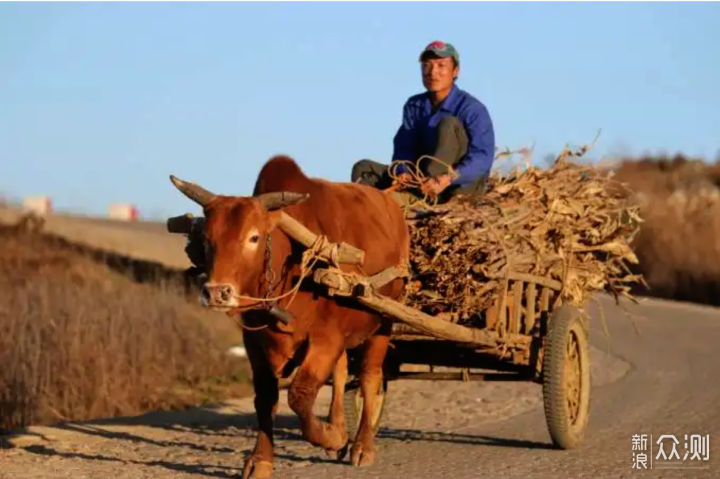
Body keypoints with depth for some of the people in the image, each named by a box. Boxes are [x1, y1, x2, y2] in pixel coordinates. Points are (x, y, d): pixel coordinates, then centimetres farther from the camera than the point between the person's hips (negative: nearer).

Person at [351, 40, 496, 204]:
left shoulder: (472, 109, -11)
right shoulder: (413, 106, 6)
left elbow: (483, 156, -23)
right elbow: (404, 147, -3)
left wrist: (448, 179, -38)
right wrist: (403, 172, -27)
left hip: (464, 182, -5)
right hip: (424, 179, 5)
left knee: (448, 124, -27)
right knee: (364, 169, -9)